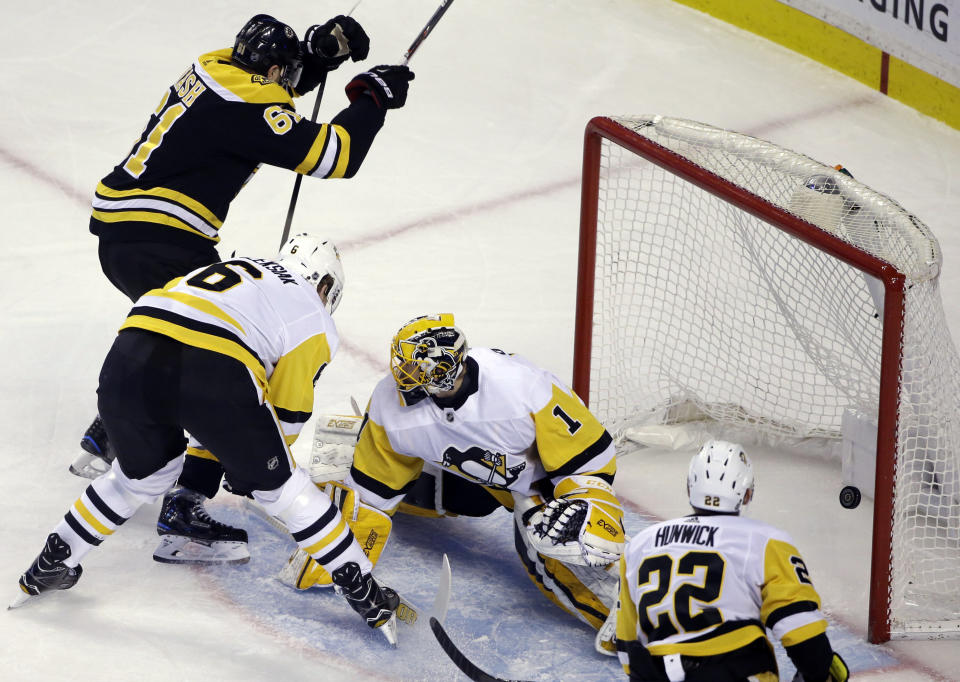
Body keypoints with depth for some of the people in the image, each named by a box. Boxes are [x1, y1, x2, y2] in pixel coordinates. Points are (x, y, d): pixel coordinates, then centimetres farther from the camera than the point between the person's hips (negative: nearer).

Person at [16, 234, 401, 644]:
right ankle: (366, 596, 20)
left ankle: (51, 566, 41)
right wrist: (257, 460, 40)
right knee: (281, 487, 14)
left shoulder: (223, 271, 38)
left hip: (130, 353, 5)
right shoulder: (315, 320, 22)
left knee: (143, 473, 32)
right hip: (214, 372, -5)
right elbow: (288, 413, 21)